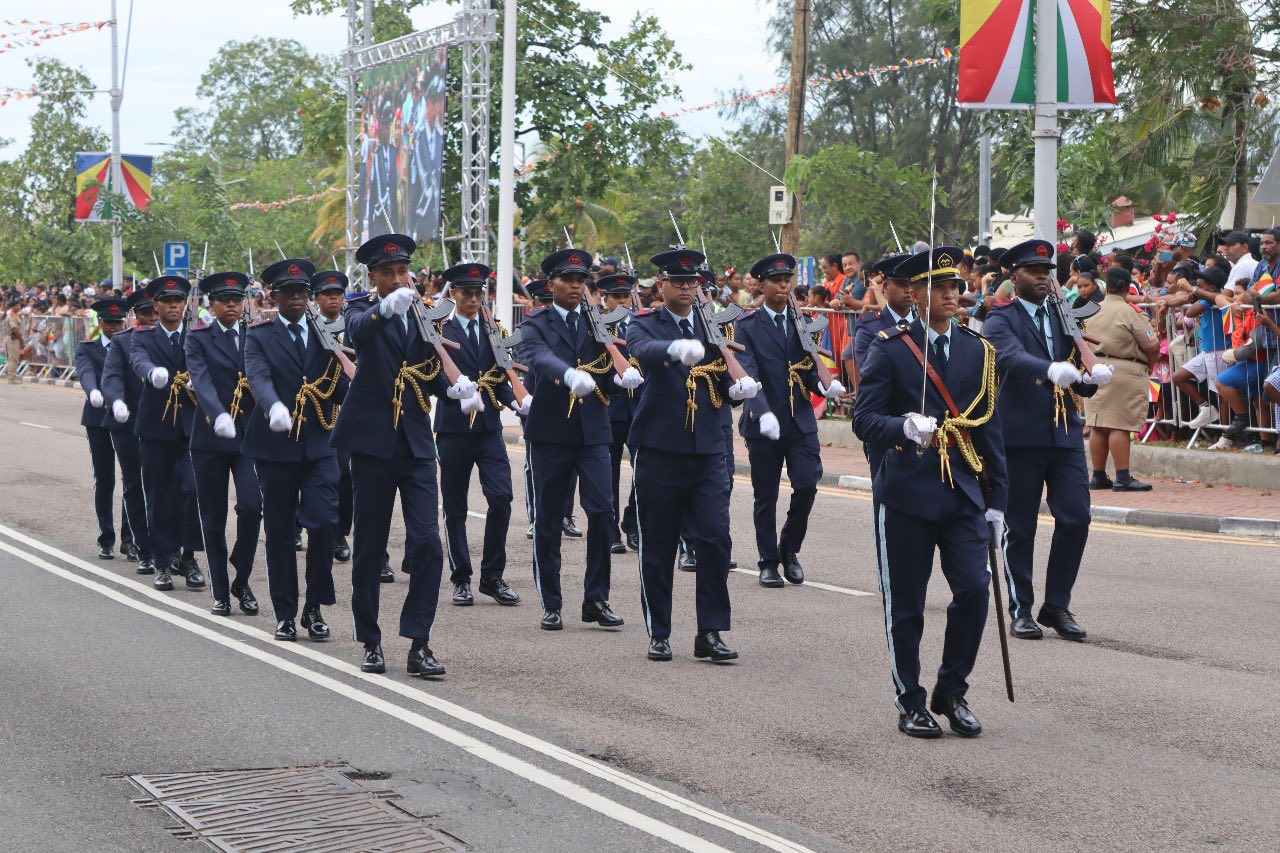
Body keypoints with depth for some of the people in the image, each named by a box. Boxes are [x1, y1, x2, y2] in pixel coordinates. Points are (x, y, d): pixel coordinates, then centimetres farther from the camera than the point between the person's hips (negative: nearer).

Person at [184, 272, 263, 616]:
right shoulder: (199, 339, 0)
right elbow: (202, 381, -16)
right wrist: (219, 415, -33)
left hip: (250, 435, 1)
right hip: (211, 436, -1)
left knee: (251, 507, -14)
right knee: (213, 519, 4)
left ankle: (241, 581, 5)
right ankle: (220, 593, 15)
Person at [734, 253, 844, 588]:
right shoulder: (747, 327, -3)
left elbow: (809, 370, 9)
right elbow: (748, 374, -14)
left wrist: (824, 384, -15)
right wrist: (763, 411, -29)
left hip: (801, 421, 3)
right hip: (763, 422, -3)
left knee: (807, 485, -8)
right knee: (765, 497, 4)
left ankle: (789, 548, 15)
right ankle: (769, 563, 16)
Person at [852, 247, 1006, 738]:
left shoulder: (978, 350, 12)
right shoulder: (889, 349, -1)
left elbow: (989, 428, 14)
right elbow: (864, 419, -7)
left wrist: (997, 499, 11)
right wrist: (905, 427, -28)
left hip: (963, 493, 3)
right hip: (905, 493, -3)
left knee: (974, 590, -8)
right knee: (905, 605, 1)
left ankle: (951, 693, 10)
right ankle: (911, 705, 15)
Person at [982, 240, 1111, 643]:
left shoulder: (1063, 317, 16)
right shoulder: (1001, 319, -2)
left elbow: (1079, 385, 16)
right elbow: (1012, 356, -24)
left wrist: (1092, 376, -8)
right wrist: (1050, 369, -43)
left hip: (1064, 433, 5)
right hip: (1020, 435, -5)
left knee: (1076, 518, -4)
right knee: (1020, 527, 2)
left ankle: (1057, 605, 8)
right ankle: (1021, 610, 13)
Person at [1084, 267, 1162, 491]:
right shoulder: (1130, 313, -11)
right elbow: (1152, 346, -9)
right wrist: (1150, 365, 9)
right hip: (1125, 371, -6)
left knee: (1098, 426, 10)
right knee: (1120, 426, -7)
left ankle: (1098, 476, 15)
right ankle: (1123, 478, -8)